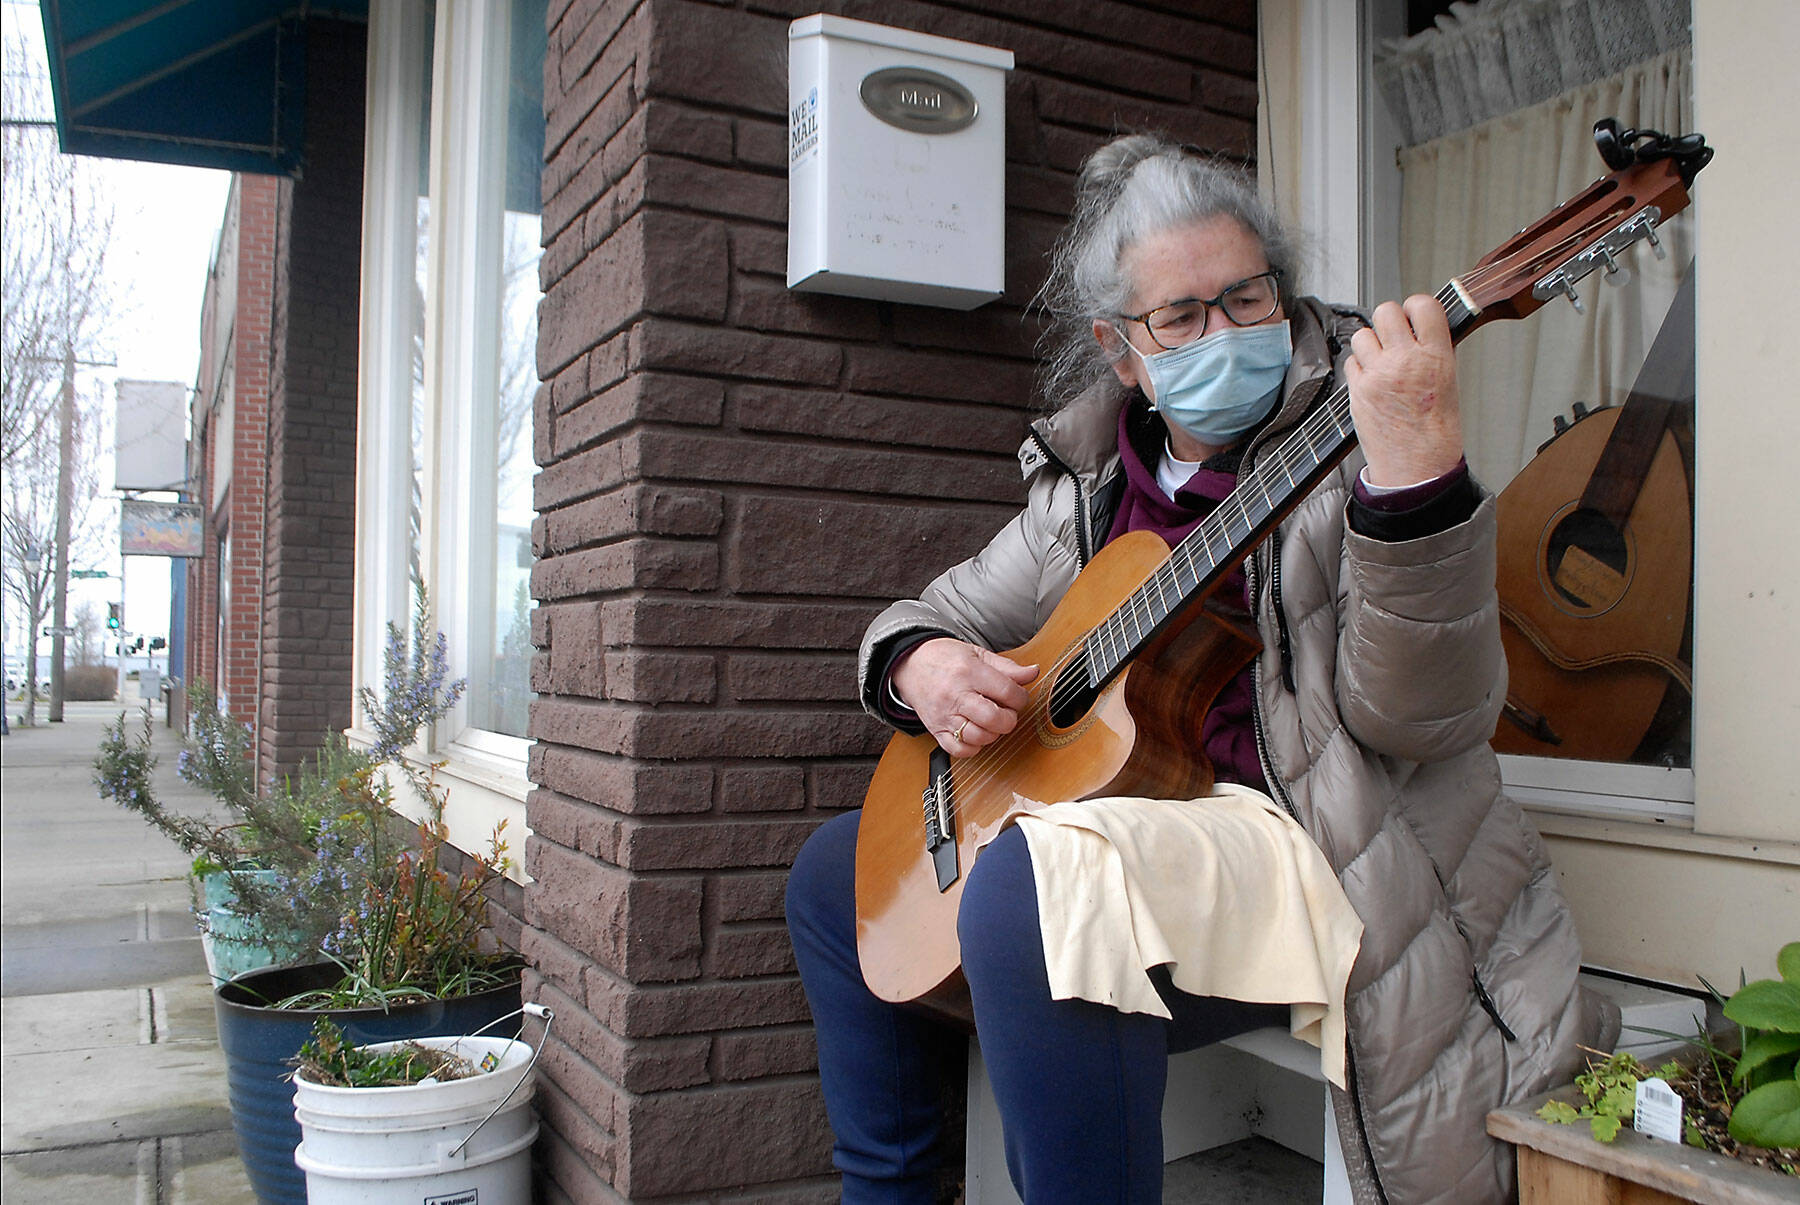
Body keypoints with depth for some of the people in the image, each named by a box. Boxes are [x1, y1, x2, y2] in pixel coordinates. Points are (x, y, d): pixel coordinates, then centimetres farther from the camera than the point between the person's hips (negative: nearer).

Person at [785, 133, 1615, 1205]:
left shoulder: (1349, 441, -8)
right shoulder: (1088, 485, 8)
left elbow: (1424, 716, -22)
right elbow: (930, 617, 17)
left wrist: (1417, 475, -38)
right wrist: (923, 664, -8)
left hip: (1305, 845, -7)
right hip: (1128, 822, 7)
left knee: (1030, 882, -35)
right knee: (839, 874, 12)